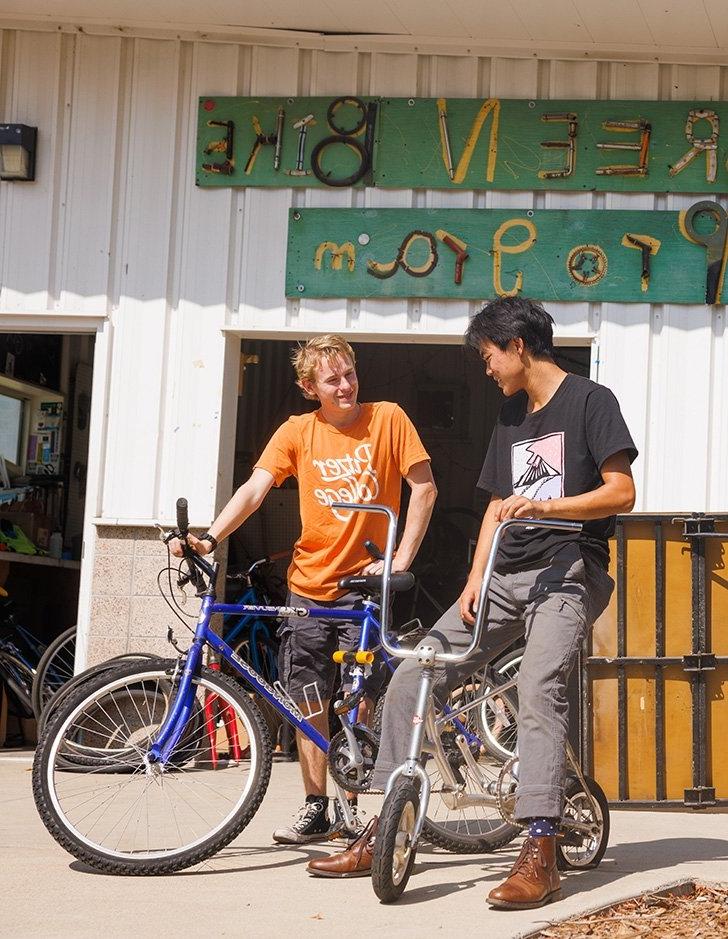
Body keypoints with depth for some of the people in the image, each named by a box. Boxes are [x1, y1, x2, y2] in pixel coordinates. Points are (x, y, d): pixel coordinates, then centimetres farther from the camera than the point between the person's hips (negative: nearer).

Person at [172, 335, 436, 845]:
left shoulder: (387, 418, -4)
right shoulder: (298, 431, 1)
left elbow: (424, 488, -3)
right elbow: (254, 489, -6)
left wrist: (400, 560, -10)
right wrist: (209, 538, -21)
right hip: (309, 585, 3)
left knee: (361, 704, -5)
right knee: (310, 703, 5)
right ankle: (316, 809, 15)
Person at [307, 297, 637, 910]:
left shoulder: (589, 401, -1)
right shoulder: (512, 413, 21)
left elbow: (621, 491, -10)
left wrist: (543, 504, -23)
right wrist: (474, 582, 5)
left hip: (568, 571, -7)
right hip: (507, 577, 8)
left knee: (538, 686, -31)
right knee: (411, 677, -3)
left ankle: (540, 855, -36)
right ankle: (384, 834, 3)